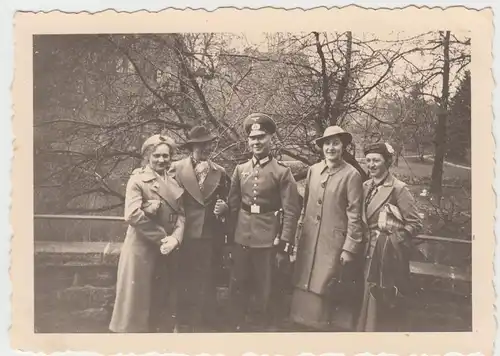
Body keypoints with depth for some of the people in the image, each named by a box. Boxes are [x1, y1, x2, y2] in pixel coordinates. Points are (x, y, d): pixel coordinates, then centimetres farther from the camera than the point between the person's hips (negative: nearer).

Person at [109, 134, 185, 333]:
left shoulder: (173, 183, 12)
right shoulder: (137, 180, -7)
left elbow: (180, 214, 7)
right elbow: (132, 215, -18)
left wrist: (175, 238, -12)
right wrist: (162, 238, -16)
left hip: (166, 251, 6)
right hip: (141, 249, -6)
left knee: (163, 301, 12)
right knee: (138, 300, 1)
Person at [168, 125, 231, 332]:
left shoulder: (220, 172, 8)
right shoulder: (176, 169, 0)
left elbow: (227, 201, 16)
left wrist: (223, 207, -6)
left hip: (213, 236, 2)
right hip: (187, 234, -2)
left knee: (208, 284, 9)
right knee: (186, 284, 6)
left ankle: (206, 325, 21)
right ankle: (185, 325, 19)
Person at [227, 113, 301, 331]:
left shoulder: (282, 172, -5)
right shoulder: (240, 170, 7)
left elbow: (291, 212, -7)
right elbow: (233, 206, 9)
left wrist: (284, 246, -11)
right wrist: (230, 239, 6)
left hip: (268, 241, -3)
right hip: (241, 240, 4)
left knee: (265, 294, 9)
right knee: (237, 291, 12)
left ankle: (262, 327, 26)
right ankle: (237, 328, 29)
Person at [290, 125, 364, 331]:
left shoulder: (351, 175, -7)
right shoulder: (313, 170, 8)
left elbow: (354, 215, -9)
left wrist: (349, 248, -11)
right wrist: (298, 236, 11)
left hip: (335, 243, -5)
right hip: (309, 242, 5)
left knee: (330, 291, 3)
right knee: (306, 288, 9)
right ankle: (307, 324, 24)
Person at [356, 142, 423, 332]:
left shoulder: (398, 189, -11)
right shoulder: (366, 187, 8)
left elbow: (415, 223, -9)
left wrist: (394, 241, -11)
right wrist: (367, 239, 5)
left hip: (389, 253, -6)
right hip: (371, 251, 6)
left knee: (387, 301, 1)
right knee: (371, 299, 13)